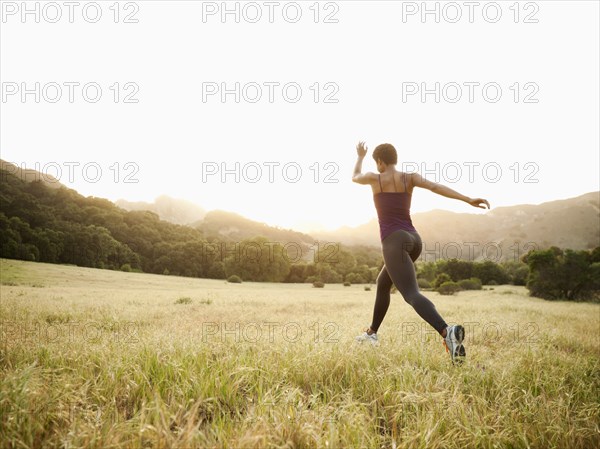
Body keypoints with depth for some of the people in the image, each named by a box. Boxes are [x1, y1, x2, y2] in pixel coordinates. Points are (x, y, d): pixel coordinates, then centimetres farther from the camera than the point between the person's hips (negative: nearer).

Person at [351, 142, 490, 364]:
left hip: (395, 243, -7)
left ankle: (447, 332, -45)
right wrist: (468, 199, -21)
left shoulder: (374, 178, -1)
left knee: (412, 295, -19)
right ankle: (372, 332, 39)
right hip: (413, 240, 8)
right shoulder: (410, 177, 7)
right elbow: (436, 186, -10)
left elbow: (355, 178, 23)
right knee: (383, 283, 27)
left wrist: (360, 156, 41)